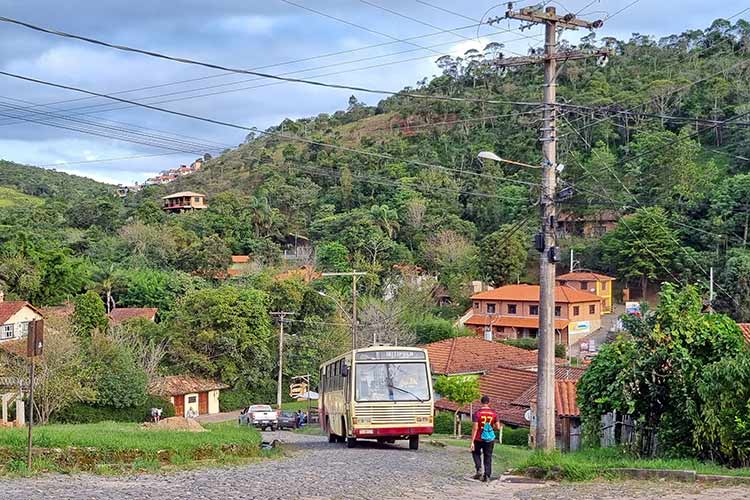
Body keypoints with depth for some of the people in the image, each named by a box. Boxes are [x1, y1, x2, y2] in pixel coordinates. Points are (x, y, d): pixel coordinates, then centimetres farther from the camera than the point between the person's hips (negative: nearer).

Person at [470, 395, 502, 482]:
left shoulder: (477, 413, -11)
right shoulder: (493, 413, -2)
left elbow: (475, 428, -13)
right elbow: (498, 427, -3)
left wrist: (472, 442, -11)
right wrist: (500, 427, 22)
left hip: (479, 439, -2)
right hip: (490, 439, 2)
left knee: (476, 452, 21)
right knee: (488, 456, 11)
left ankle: (479, 469, 2)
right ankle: (487, 476, 7)